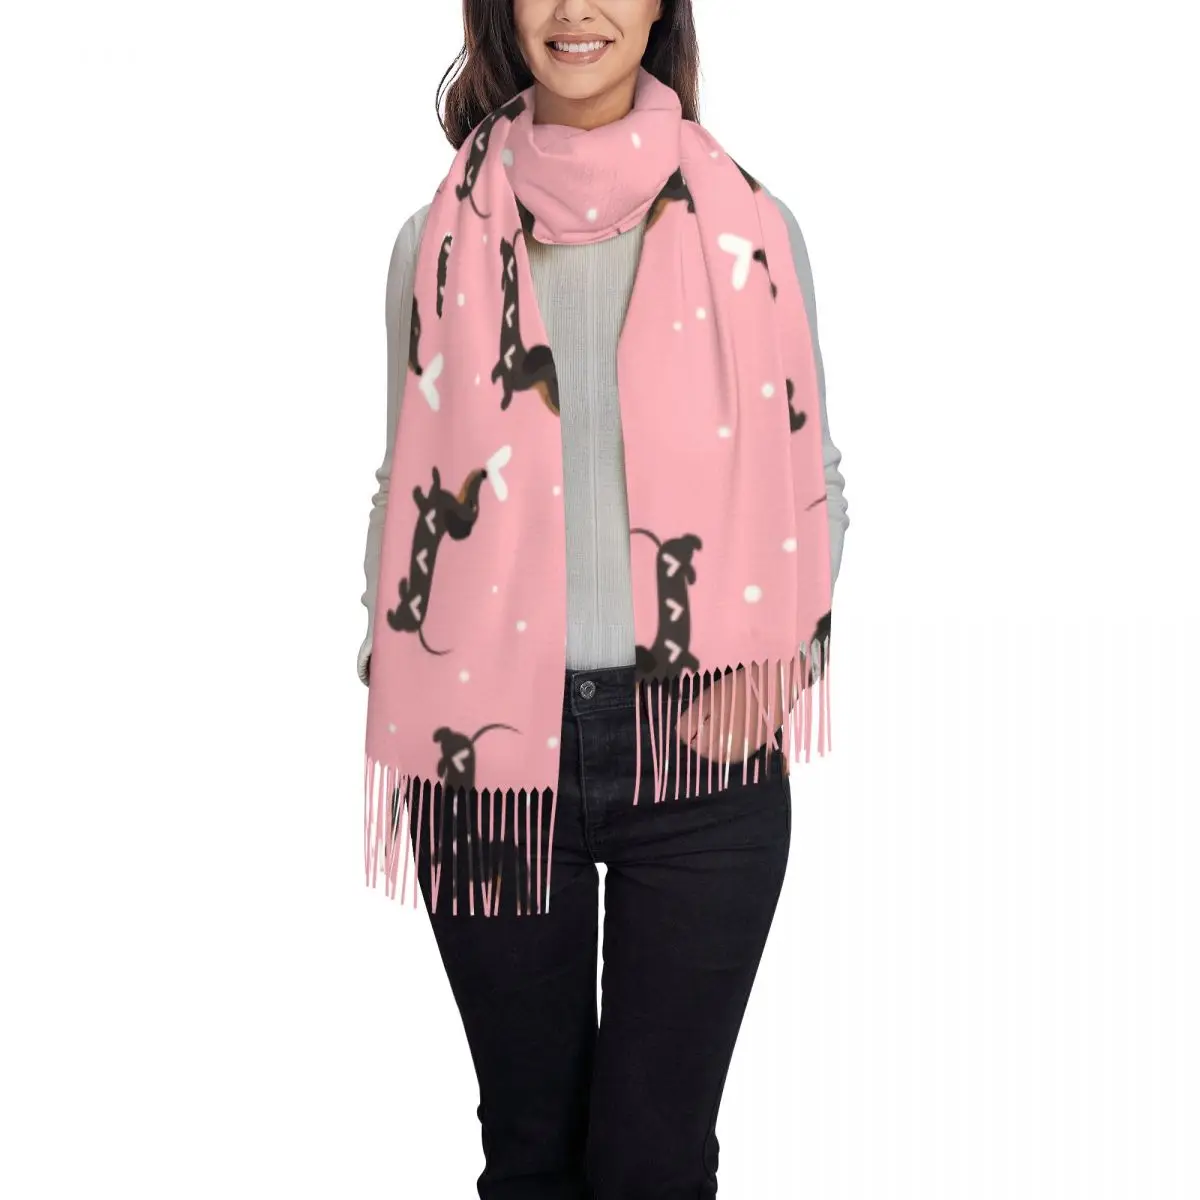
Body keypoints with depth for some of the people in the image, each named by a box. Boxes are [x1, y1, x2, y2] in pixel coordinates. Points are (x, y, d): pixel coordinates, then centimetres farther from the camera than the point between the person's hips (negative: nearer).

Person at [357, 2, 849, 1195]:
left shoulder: (750, 226, 1)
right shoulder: (440, 240, 4)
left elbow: (812, 479, 7)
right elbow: (405, 490, 10)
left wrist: (765, 667, -8)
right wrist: (398, 693, -1)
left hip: (696, 746, -1)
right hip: (489, 745, 1)